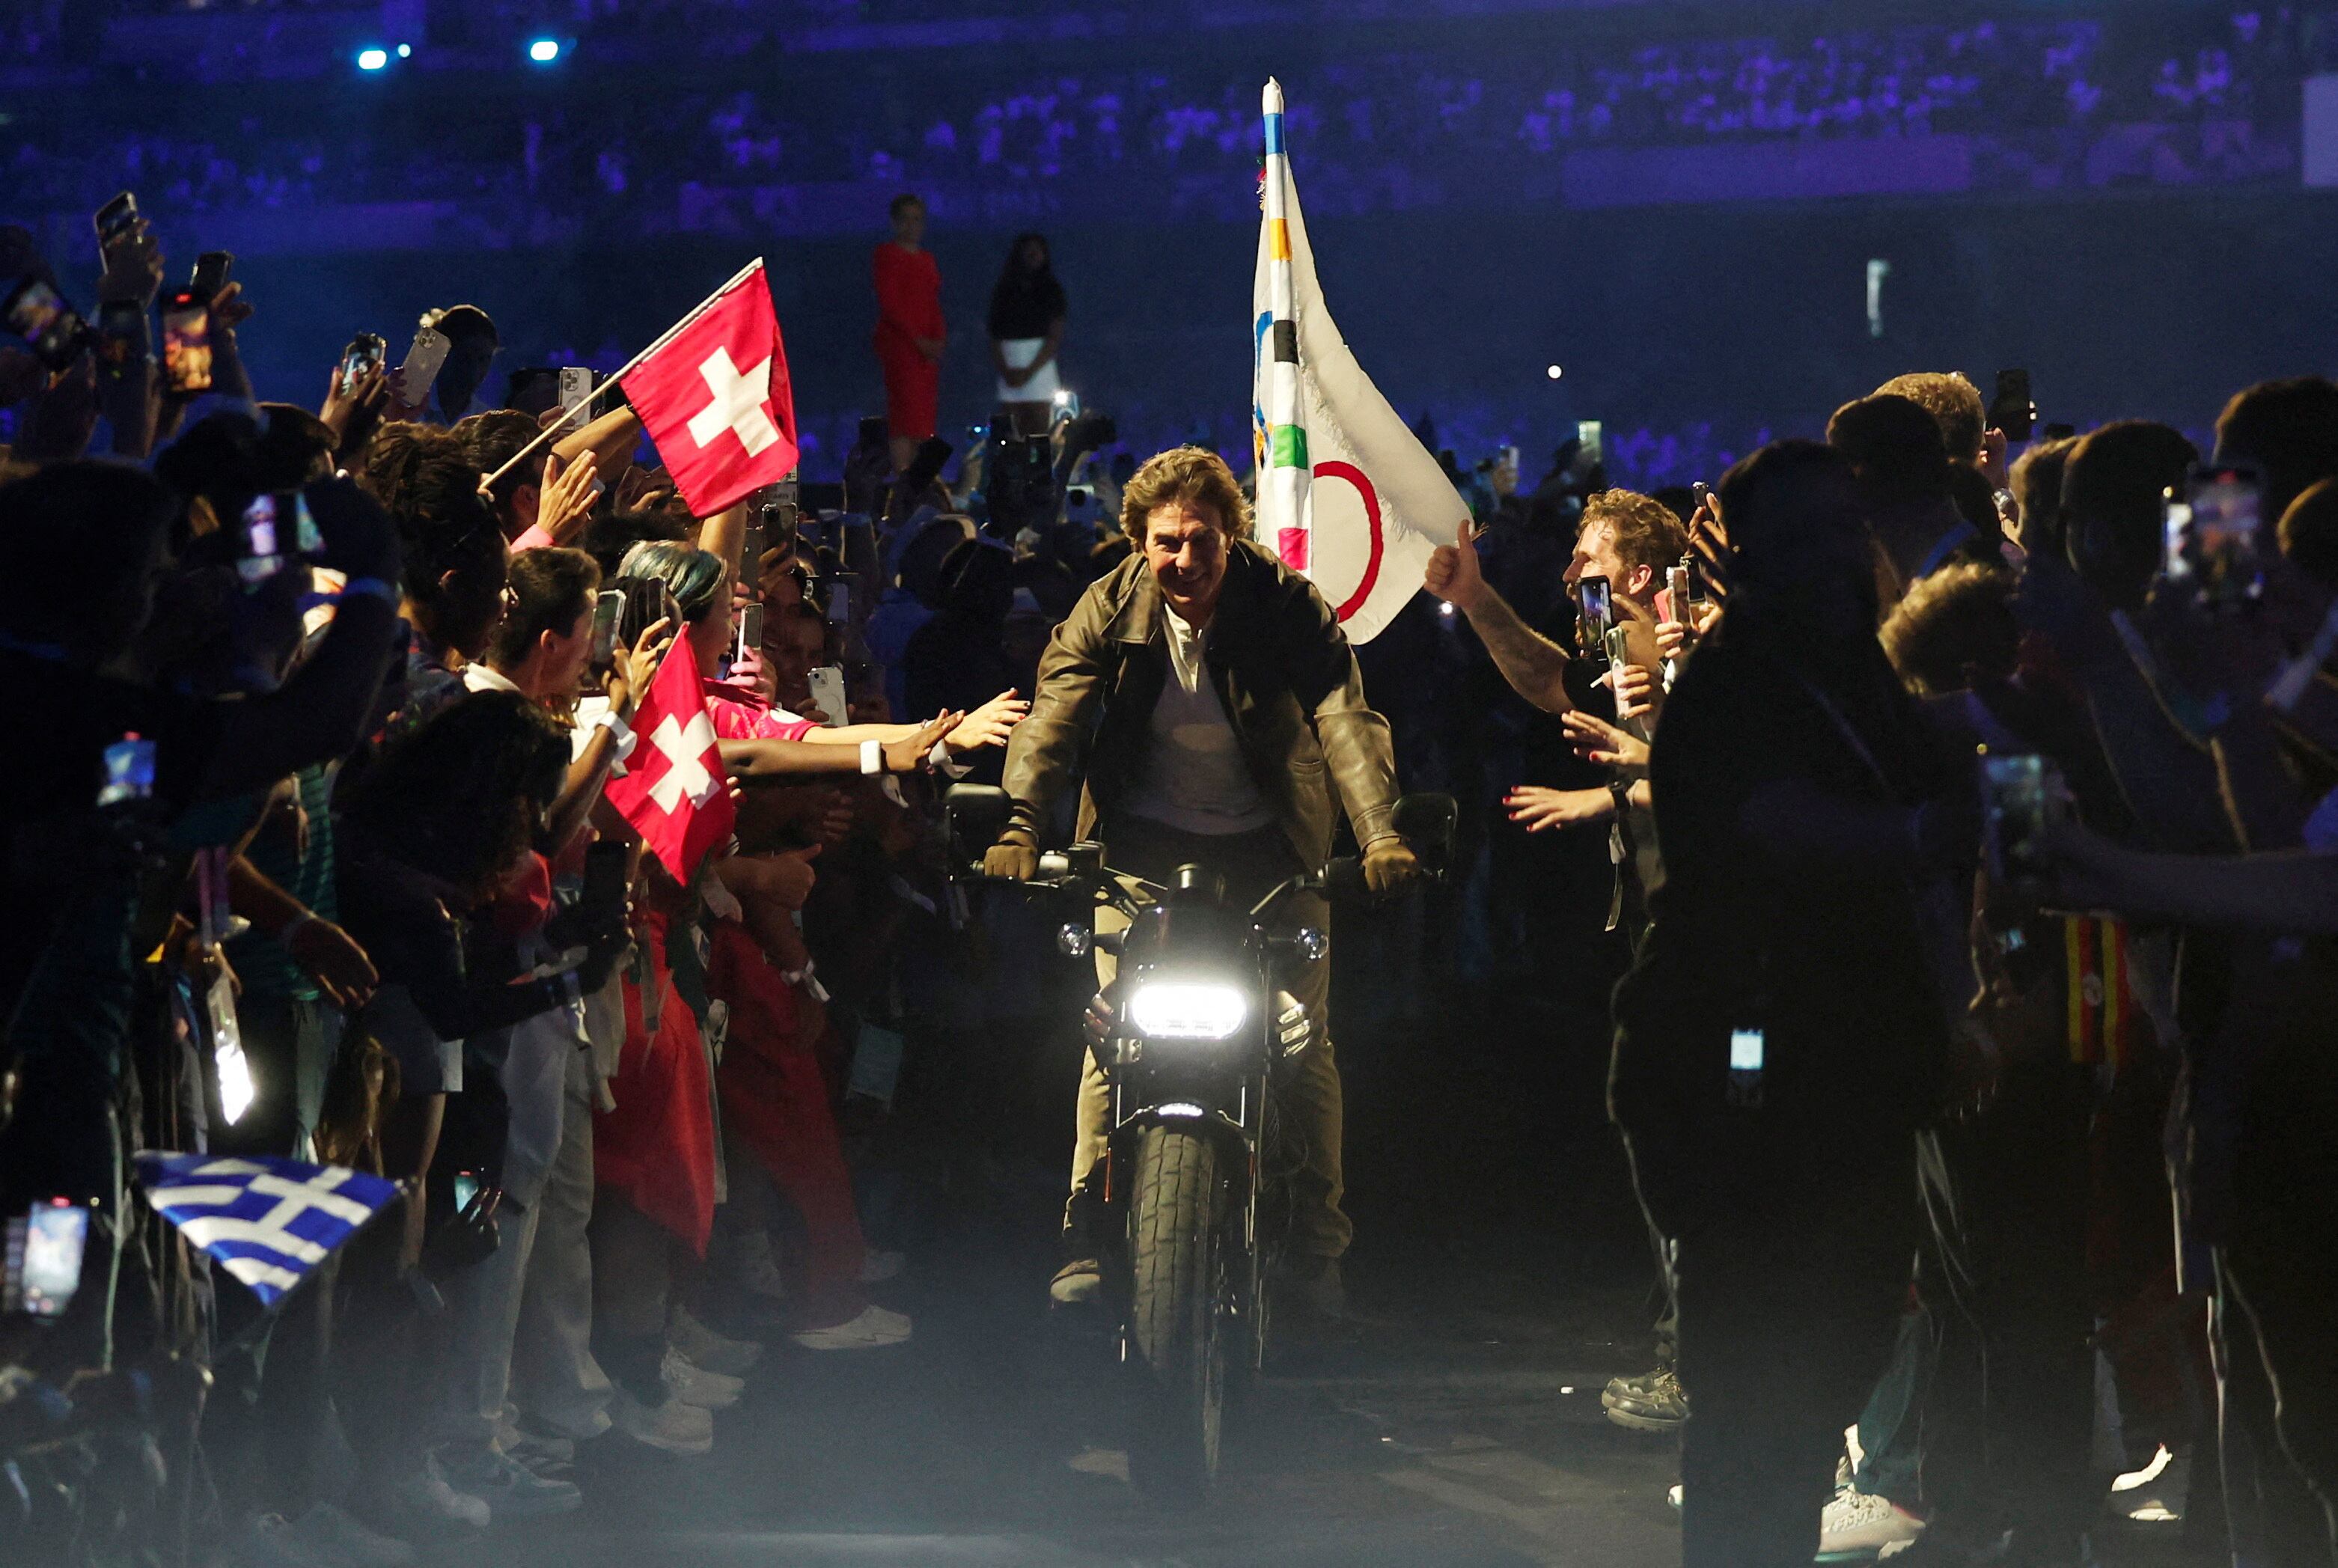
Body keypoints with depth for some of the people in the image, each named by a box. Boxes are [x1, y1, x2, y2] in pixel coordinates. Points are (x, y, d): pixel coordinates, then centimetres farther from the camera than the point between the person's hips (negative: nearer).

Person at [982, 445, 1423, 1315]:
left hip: (1268, 843, -1)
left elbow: (1345, 717, -26)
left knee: (1305, 1046, -2)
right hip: (1145, 841, 1)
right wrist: (1020, 825, -36)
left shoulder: (1288, 607, -14)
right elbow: (1053, 715, -19)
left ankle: (1317, 1248, 10)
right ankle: (1086, 1235, -5)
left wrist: (1382, 832, -42)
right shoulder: (1109, 610, -9)